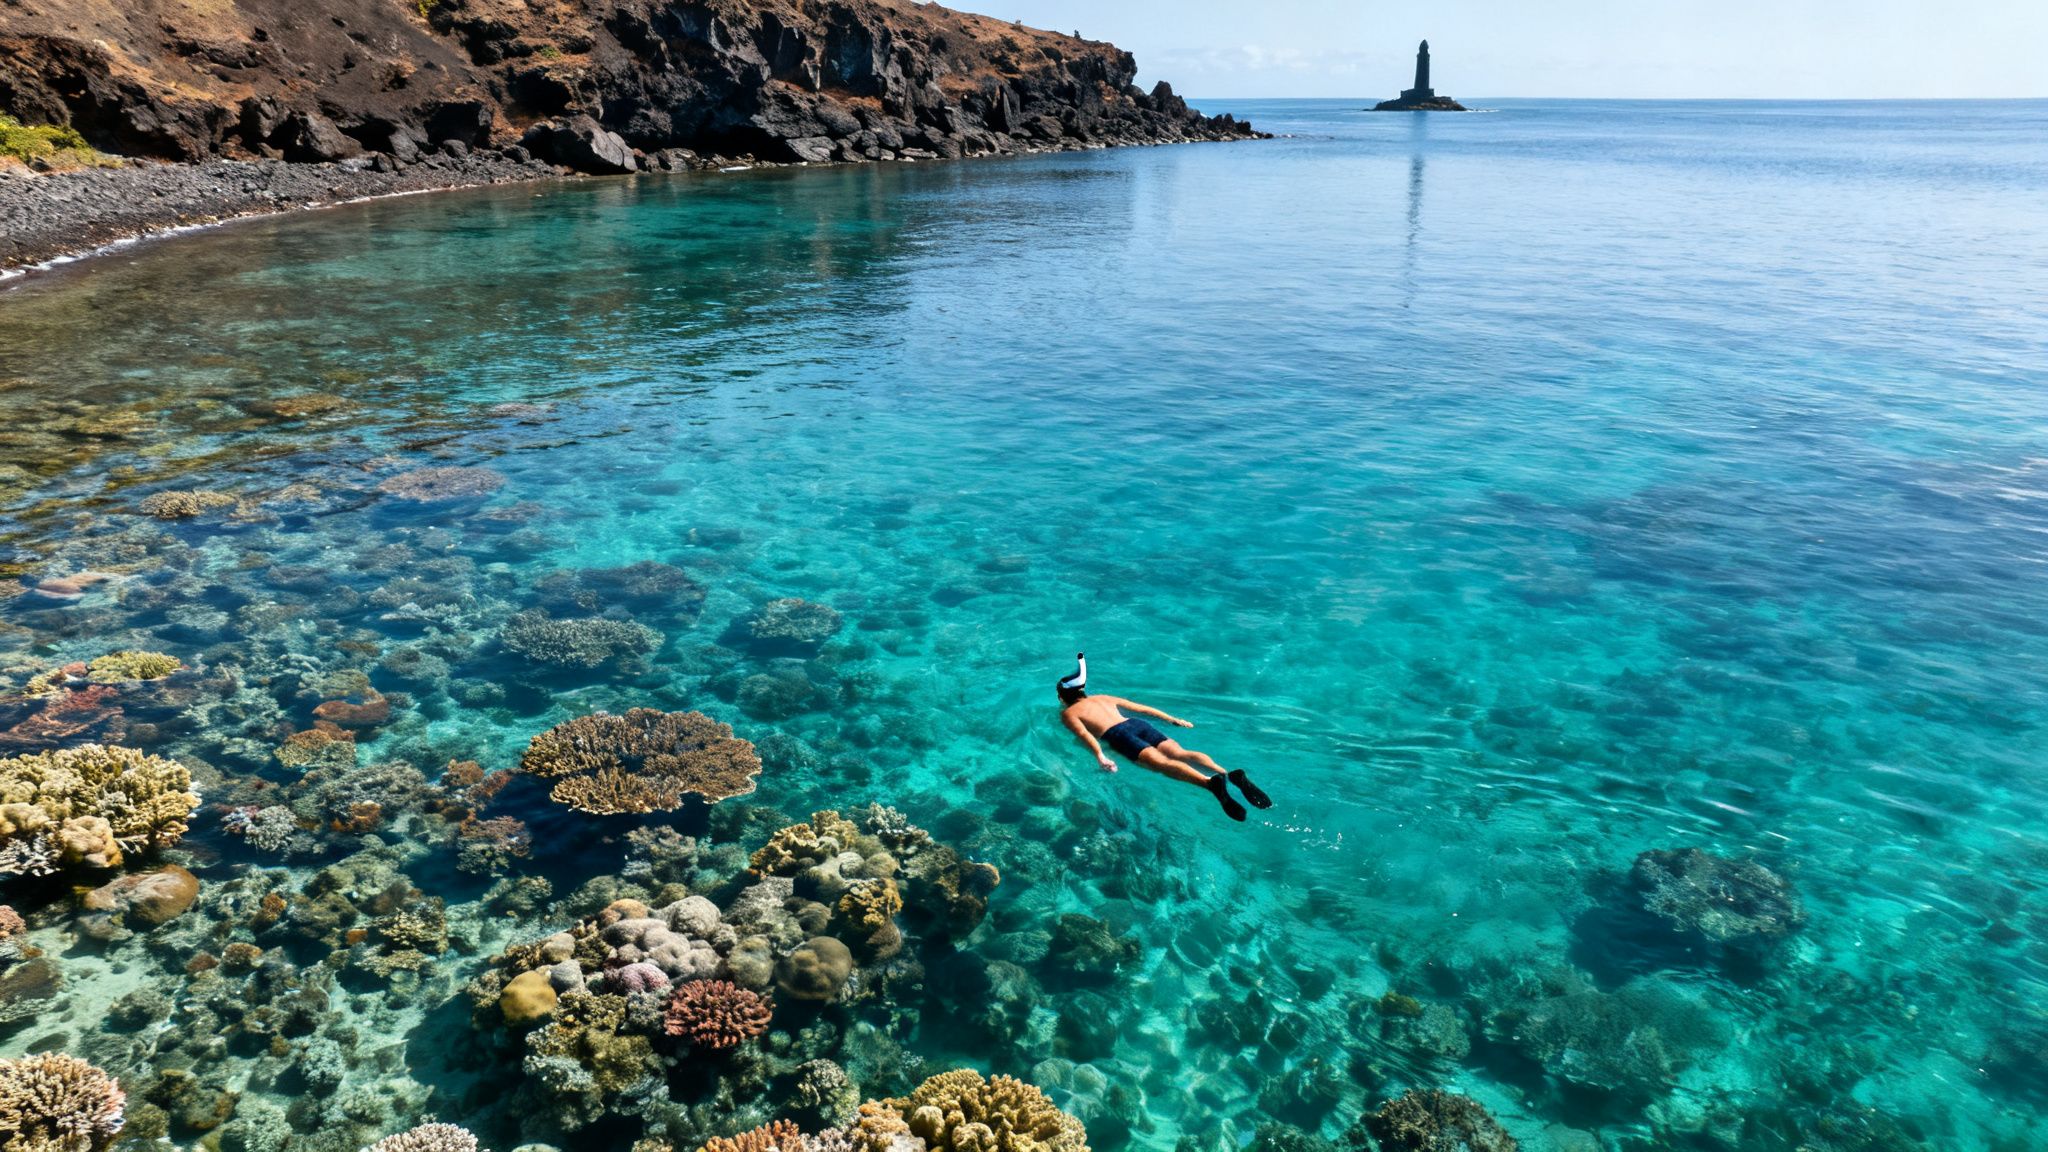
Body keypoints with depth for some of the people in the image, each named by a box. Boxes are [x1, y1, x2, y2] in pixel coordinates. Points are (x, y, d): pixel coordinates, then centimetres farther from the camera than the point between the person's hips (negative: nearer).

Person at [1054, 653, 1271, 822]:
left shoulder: (1068, 713, 18)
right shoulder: (1104, 698, 35)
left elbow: (1083, 733, -4)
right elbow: (1142, 708, 29)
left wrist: (1100, 756, -19)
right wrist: (1174, 720, 30)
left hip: (1118, 736, -6)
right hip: (1137, 724, 6)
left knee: (1161, 762, -27)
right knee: (1180, 753, -15)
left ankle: (1210, 782, -55)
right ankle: (1229, 774, -41)